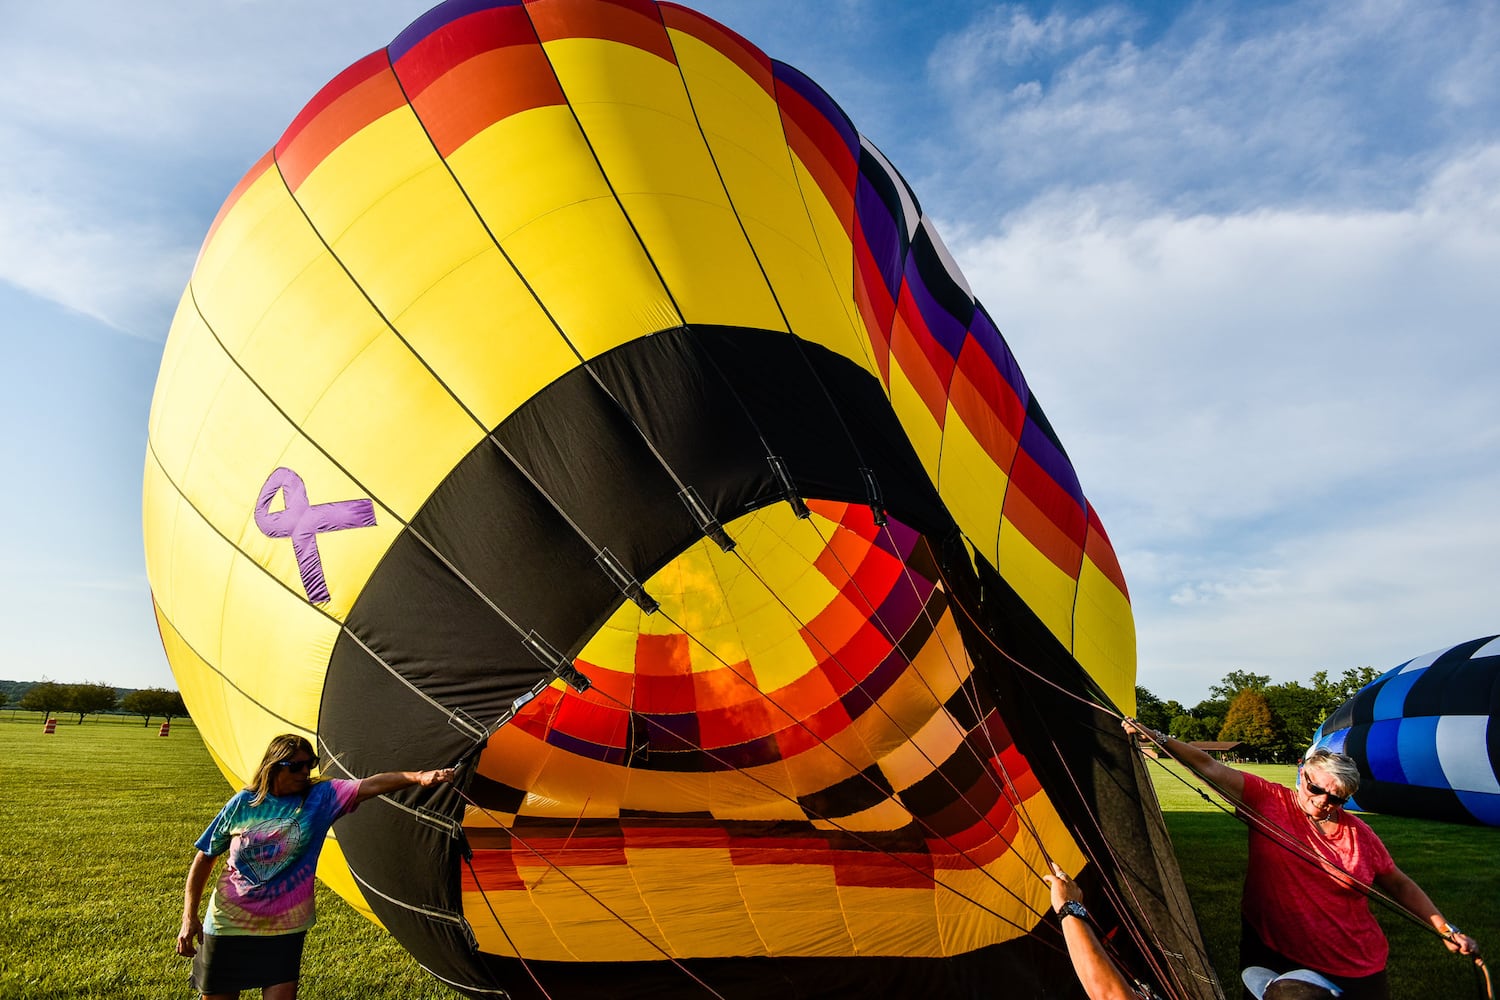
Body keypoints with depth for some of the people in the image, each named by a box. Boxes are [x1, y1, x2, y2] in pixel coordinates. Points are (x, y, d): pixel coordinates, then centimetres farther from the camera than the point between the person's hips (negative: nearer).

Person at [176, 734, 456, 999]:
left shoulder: (321, 798, -9)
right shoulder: (242, 804, -7)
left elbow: (371, 785, -25)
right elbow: (205, 858, 3)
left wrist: (418, 777, -39)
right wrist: (189, 917, 2)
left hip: (284, 928, 0)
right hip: (228, 924, 0)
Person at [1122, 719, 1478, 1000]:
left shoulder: (1359, 834, -1)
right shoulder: (1268, 799, -7)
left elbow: (1400, 885, 13)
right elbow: (1209, 767, -14)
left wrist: (1445, 929, 8)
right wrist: (1158, 737, -23)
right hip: (1272, 953, -1)